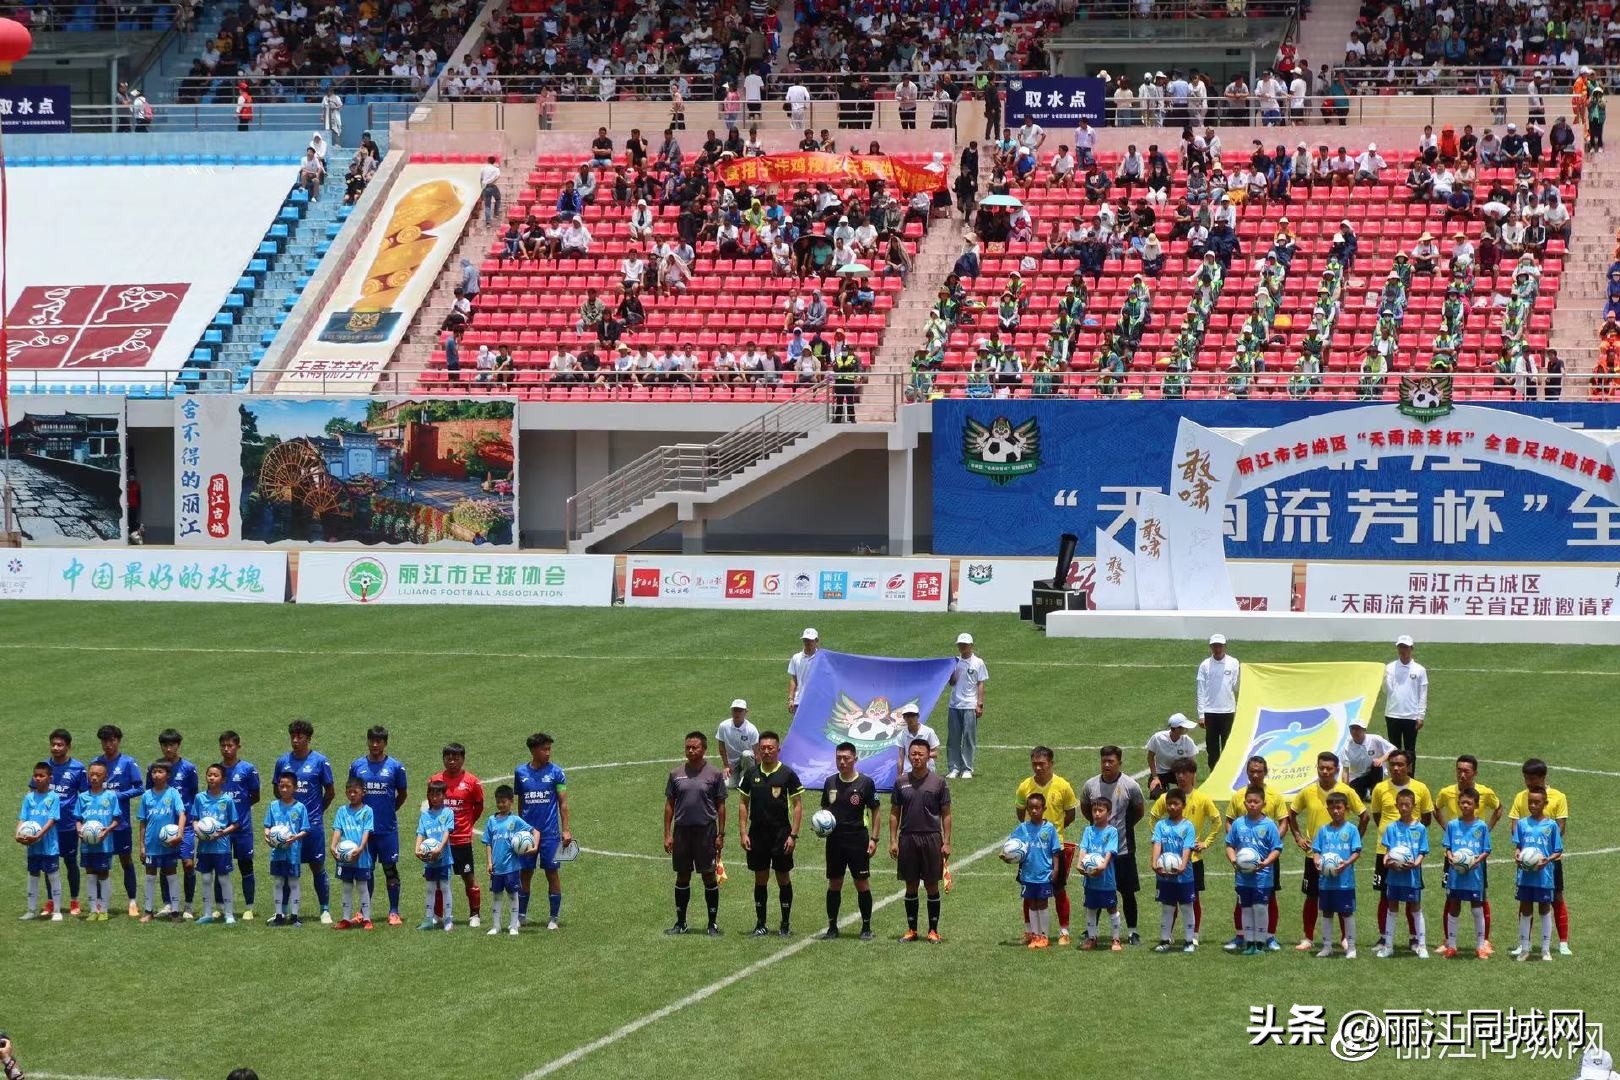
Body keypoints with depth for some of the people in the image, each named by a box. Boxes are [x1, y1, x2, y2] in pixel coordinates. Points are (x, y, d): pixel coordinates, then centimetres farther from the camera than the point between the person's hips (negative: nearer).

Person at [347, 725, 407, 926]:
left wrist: (390, 810, 4)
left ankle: (394, 912, 6)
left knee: (391, 869, 1)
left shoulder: (395, 766, -1)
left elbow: (402, 795, 8)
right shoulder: (357, 766, 4)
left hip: (388, 828, -2)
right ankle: (365, 911, 18)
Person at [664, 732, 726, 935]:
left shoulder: (714, 775, -1)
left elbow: (721, 806, 1)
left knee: (709, 877, 1)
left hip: (706, 831, -3)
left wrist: (721, 835, -3)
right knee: (682, 877, 8)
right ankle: (681, 922, 17)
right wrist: (667, 834, 3)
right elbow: (669, 805, 9)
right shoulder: (677, 775, 6)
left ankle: (713, 923, 9)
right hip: (681, 830, 3)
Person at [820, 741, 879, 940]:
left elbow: (875, 812, 0)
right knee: (834, 883, 7)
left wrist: (874, 839, -7)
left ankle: (866, 928, 4)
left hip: (858, 838, -4)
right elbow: (824, 809, 19)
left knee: (862, 883, -3)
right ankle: (832, 927, 14)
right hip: (834, 838, 4)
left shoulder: (865, 782, -3)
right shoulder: (830, 782, 9)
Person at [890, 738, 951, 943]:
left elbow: (946, 814, 1)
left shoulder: (938, 783, 0)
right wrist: (893, 840, 1)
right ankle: (911, 929, 15)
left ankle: (933, 930, 10)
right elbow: (894, 813, 9)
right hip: (907, 839, 2)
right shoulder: (902, 783, 6)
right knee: (911, 886, 7)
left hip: (931, 838, -2)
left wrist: (946, 843, -5)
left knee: (932, 886, 2)